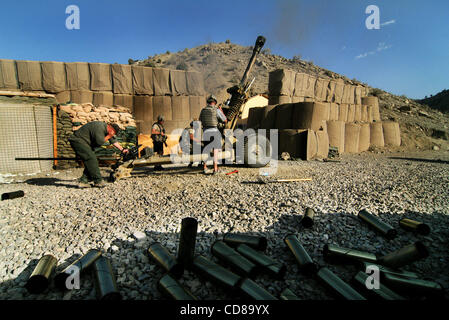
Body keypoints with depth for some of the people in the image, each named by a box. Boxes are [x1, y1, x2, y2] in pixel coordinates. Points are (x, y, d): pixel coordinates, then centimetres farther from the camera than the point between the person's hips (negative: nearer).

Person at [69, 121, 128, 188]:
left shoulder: (105, 128, 9)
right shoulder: (99, 127, -23)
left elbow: (113, 141, 17)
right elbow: (100, 142, -28)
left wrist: (122, 149, 17)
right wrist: (108, 136, -16)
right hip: (78, 140, -11)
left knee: (92, 160, 4)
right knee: (91, 159, -18)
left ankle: (83, 181, 4)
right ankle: (98, 181, -16)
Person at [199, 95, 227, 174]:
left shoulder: (203, 110, 5)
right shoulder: (217, 110, -7)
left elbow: (200, 120, 18)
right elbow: (225, 121, 1)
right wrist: (221, 111, 14)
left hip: (205, 131, 4)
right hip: (214, 132, -3)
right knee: (215, 151, 4)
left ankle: (205, 168, 15)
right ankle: (215, 168, 2)